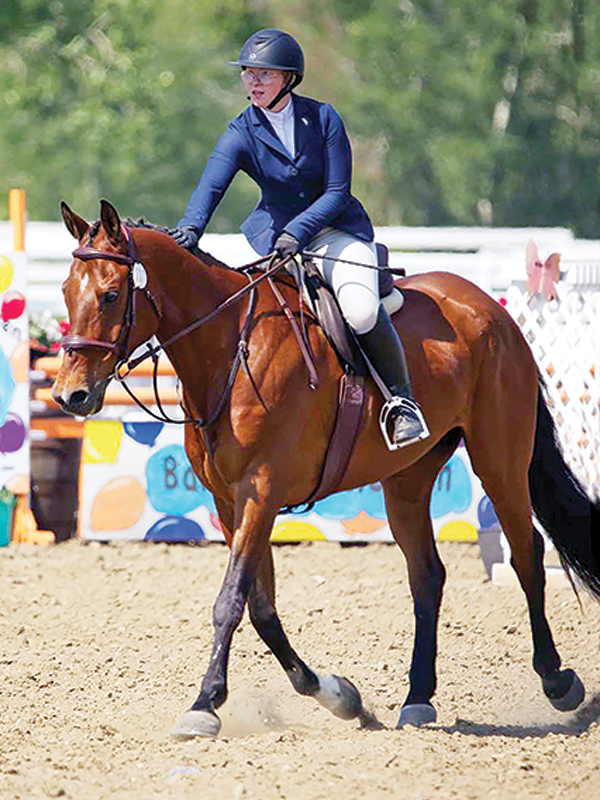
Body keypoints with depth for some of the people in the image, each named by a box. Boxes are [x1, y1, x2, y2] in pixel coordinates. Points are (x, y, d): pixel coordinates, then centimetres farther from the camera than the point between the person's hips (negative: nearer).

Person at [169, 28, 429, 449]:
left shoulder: (323, 118, -7)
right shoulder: (241, 134, -4)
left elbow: (337, 192, -9)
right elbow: (210, 186, -20)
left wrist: (297, 233, -23)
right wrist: (190, 229, -41)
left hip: (338, 228, -2)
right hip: (277, 234, 2)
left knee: (361, 309, -28)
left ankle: (403, 401, -13)